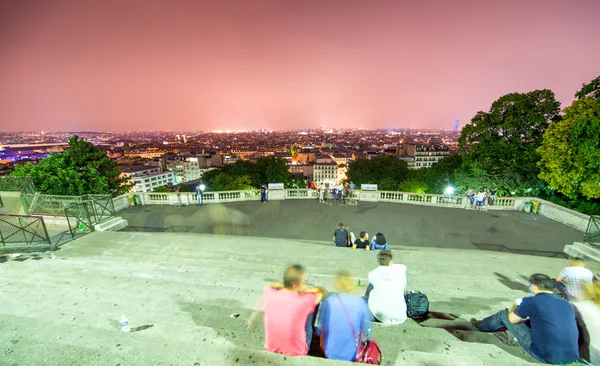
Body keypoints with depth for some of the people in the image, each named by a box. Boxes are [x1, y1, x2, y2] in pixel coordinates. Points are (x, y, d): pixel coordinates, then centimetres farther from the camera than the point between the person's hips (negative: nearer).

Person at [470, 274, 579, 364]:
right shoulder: (567, 304, 5)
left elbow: (512, 319, 3)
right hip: (572, 357, 6)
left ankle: (480, 325, 37)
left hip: (547, 357, -6)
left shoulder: (531, 301, -12)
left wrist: (515, 307, 26)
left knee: (503, 315, 10)